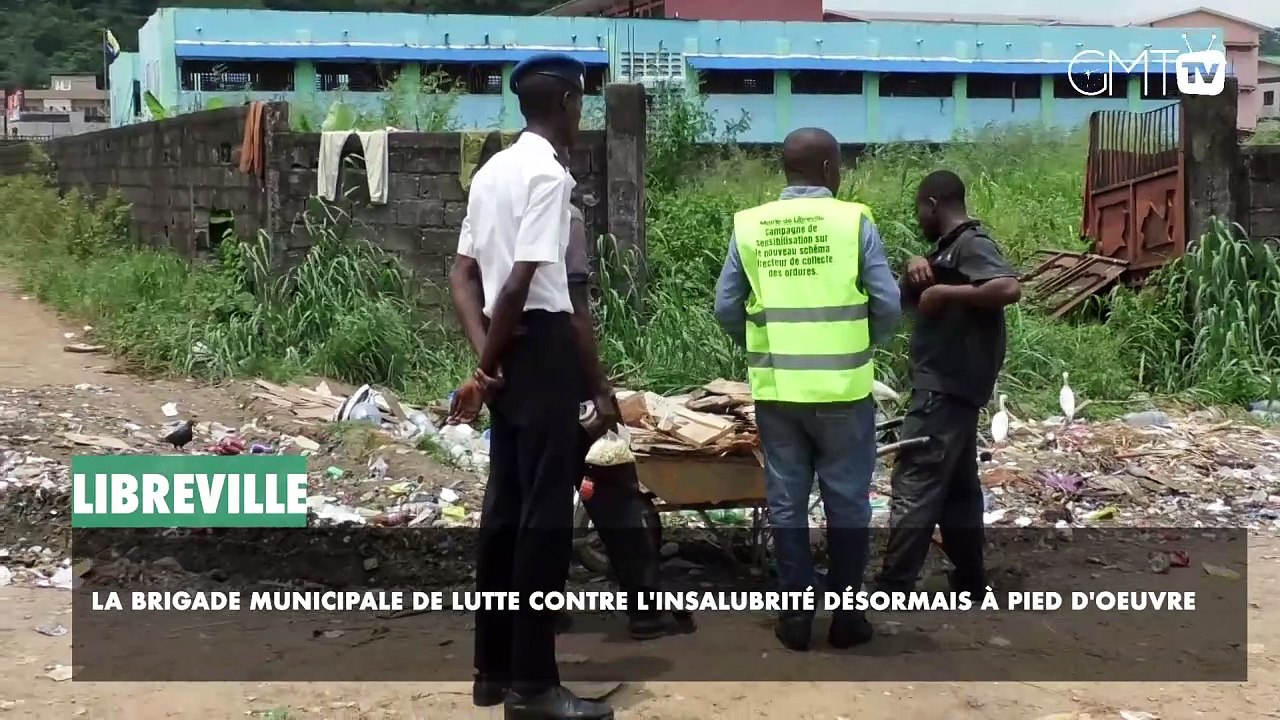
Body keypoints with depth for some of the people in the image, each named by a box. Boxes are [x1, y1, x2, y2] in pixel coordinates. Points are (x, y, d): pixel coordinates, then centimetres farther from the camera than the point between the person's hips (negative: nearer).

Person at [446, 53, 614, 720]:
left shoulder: (491, 171, 13)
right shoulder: (549, 174, -14)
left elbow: (462, 274, 11)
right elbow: (522, 281, -21)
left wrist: (484, 359, 1)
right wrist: (489, 365, -11)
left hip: (510, 350, 9)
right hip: (542, 347, -9)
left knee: (503, 507, 13)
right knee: (545, 513, -4)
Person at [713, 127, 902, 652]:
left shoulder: (750, 226, 0)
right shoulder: (853, 221, -6)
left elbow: (726, 307, 1)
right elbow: (888, 305, -7)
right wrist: (862, 347, 11)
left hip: (776, 389, 2)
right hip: (842, 388, -2)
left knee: (786, 503, 10)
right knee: (847, 502, 9)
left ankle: (796, 616, 14)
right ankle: (846, 615, 15)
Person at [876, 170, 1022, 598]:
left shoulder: (972, 244, -13)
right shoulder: (949, 248, 17)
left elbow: (1009, 288, -29)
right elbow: (907, 301, 20)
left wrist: (944, 292, -23)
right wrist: (915, 273, 0)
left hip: (947, 386, -11)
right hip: (948, 384, 11)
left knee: (915, 485, -11)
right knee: (957, 486, 12)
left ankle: (891, 592, -10)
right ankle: (970, 583, 18)